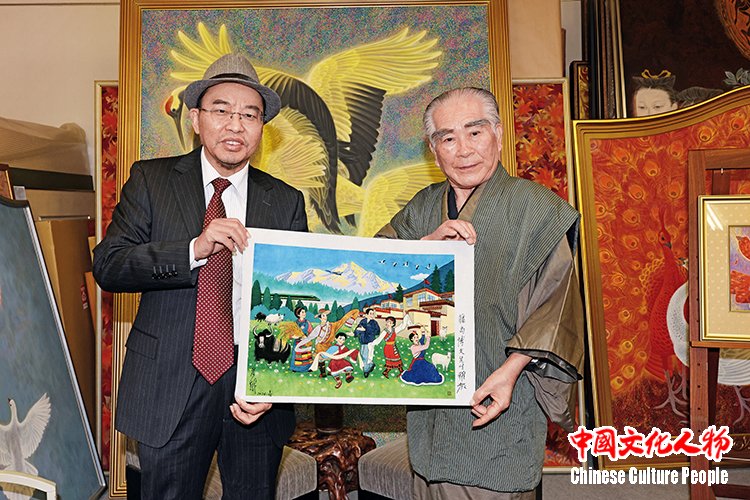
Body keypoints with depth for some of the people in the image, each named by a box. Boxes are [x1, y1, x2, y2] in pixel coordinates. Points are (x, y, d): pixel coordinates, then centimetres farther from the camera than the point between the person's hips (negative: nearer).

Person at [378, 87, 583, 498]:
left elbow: (555, 303, -11)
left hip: (495, 407, -4)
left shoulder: (534, 206, -5)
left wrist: (512, 367, -24)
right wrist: (430, 243, -17)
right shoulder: (423, 207, 11)